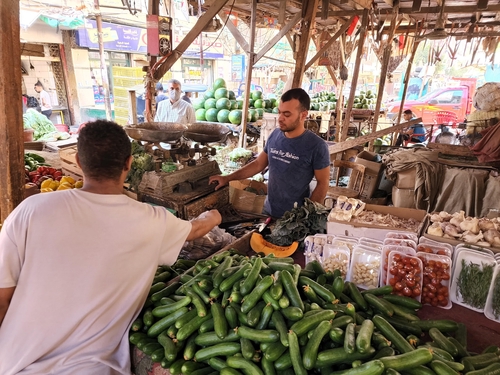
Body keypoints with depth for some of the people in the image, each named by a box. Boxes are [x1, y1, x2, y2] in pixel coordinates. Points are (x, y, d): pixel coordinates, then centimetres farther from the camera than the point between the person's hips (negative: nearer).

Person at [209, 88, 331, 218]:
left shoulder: (316, 146, -18)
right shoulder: (275, 136, -2)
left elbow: (323, 183, -11)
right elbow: (258, 164, 8)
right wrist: (227, 178, 5)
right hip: (269, 211, 5)